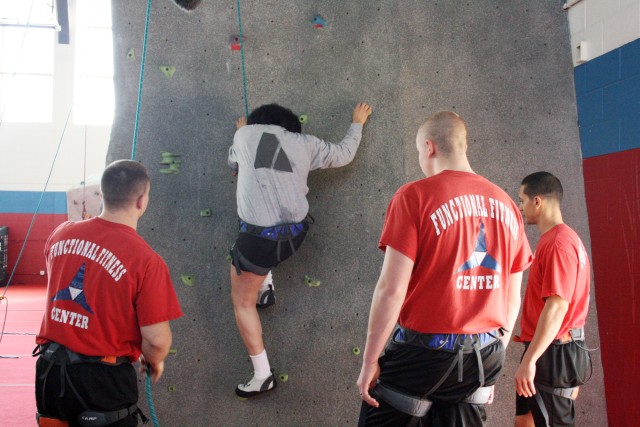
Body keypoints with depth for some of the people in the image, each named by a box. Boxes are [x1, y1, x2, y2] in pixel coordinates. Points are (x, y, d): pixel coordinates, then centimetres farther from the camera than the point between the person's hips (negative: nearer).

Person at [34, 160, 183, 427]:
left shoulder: (60, 234, -5)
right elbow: (157, 340, -18)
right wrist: (155, 362, 3)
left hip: (49, 368, 5)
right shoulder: (147, 261, -21)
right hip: (103, 378, -5)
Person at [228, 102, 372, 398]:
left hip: (260, 238, -4)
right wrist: (357, 123, 37)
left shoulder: (245, 133, 4)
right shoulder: (305, 143, 6)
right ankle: (265, 287, 40)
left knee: (242, 301, 13)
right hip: (296, 233, 5)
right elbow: (344, 154, 19)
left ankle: (262, 376, 17)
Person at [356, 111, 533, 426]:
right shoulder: (506, 205, 5)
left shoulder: (415, 196, -12)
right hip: (483, 355, 6)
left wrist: (369, 361, -7)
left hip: (425, 350, -5)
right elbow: (513, 297, 10)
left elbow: (391, 289, -16)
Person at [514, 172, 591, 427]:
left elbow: (557, 305, -24)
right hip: (553, 351, 10)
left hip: (553, 354, -10)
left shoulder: (558, 242, -17)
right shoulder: (564, 238, 14)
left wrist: (529, 360, -25)